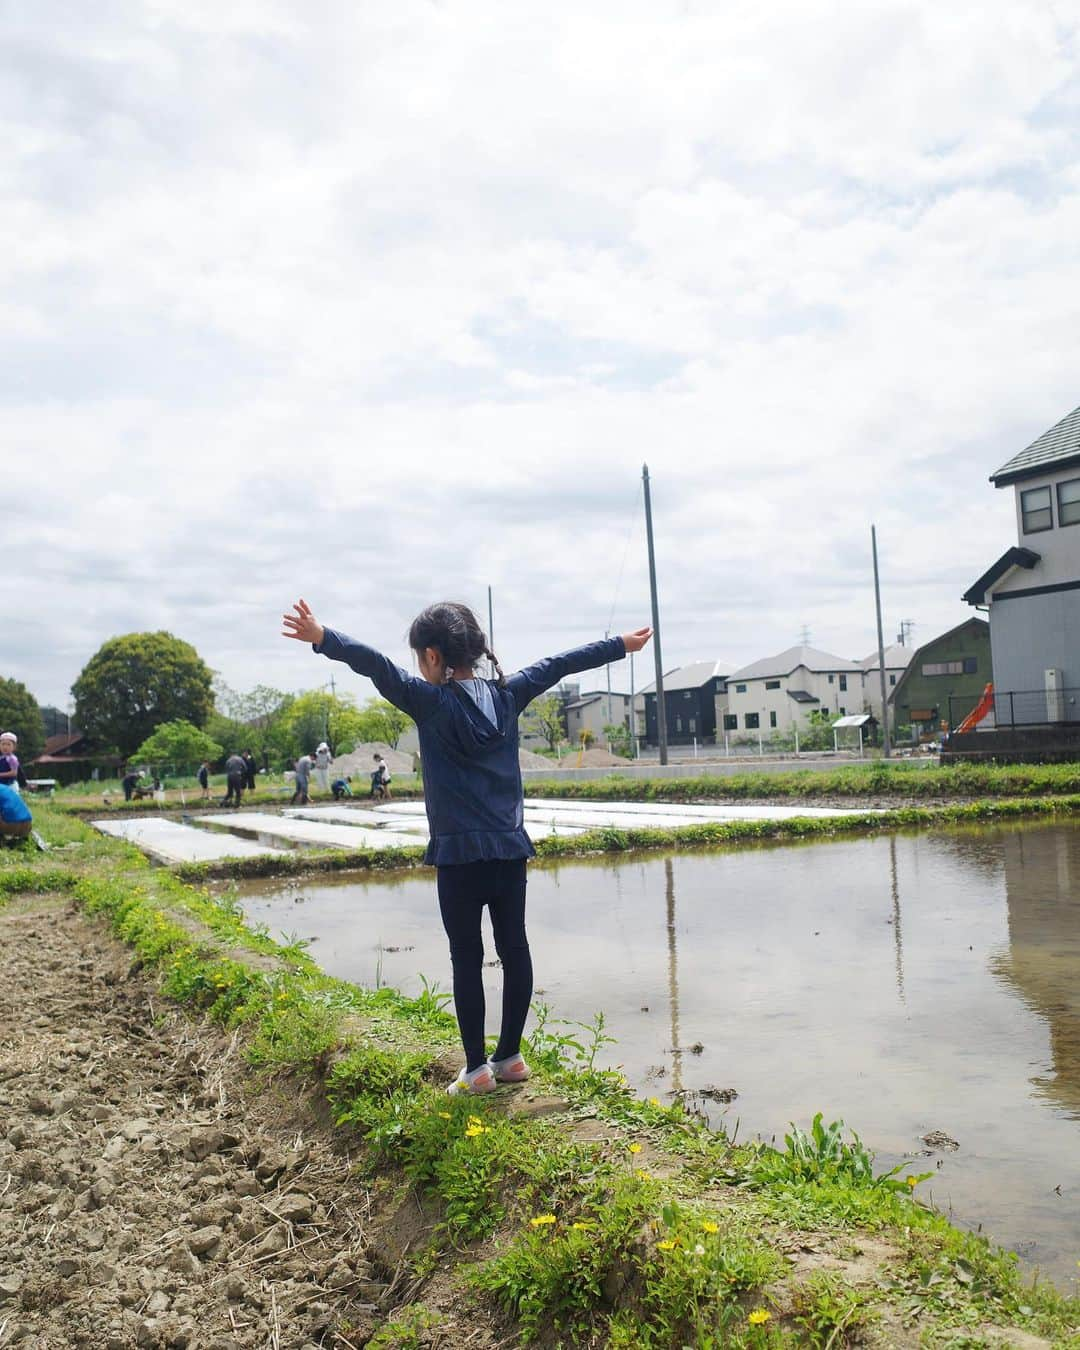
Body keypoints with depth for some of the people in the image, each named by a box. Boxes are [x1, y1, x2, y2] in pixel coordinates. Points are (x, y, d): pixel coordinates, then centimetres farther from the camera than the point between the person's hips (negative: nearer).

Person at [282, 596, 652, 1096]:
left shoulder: (431, 700, -9)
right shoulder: (508, 695, 5)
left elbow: (377, 666, -24)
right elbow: (559, 664, 14)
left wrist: (323, 638, -36)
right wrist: (622, 645, 25)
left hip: (459, 854, -5)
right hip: (511, 848, 5)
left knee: (466, 958, 3)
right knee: (514, 948, 10)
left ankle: (477, 1068, 8)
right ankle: (510, 1056, 20)